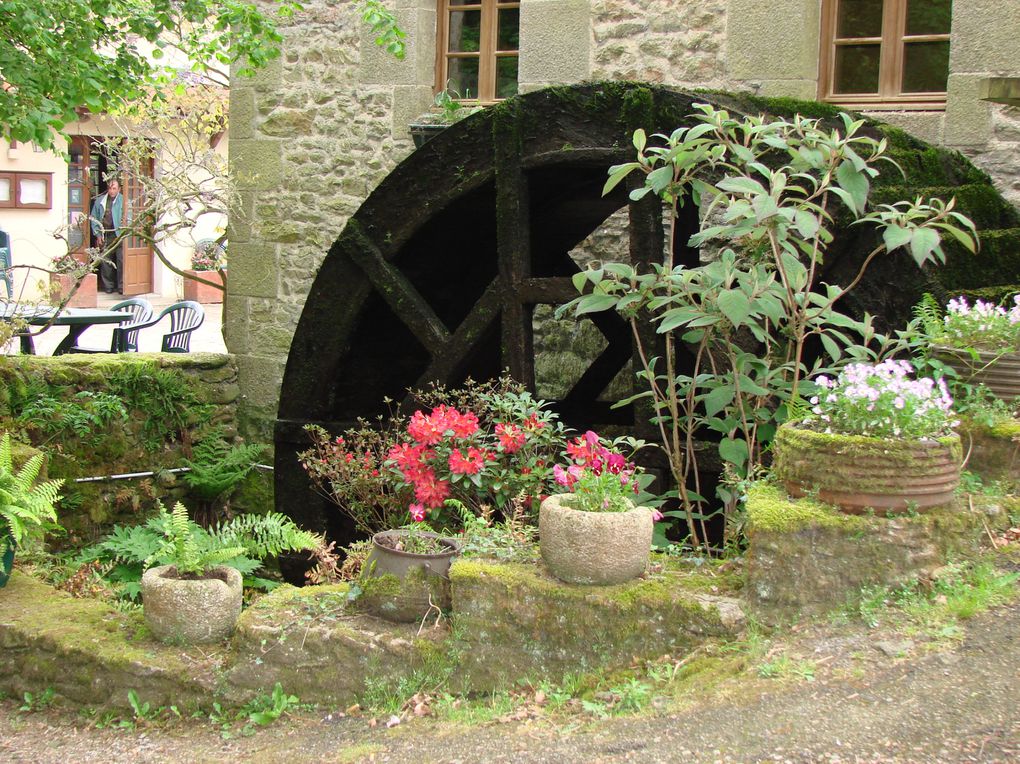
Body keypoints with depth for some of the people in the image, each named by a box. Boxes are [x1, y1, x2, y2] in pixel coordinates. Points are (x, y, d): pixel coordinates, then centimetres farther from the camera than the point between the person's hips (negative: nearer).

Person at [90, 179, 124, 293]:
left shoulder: (123, 201, -3)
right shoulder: (100, 201, 10)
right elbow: (94, 219, 14)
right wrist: (98, 235, 7)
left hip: (119, 236, -4)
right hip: (104, 237, 4)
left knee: (121, 262, -6)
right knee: (105, 262, 6)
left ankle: (122, 287, 1)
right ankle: (108, 286, 15)